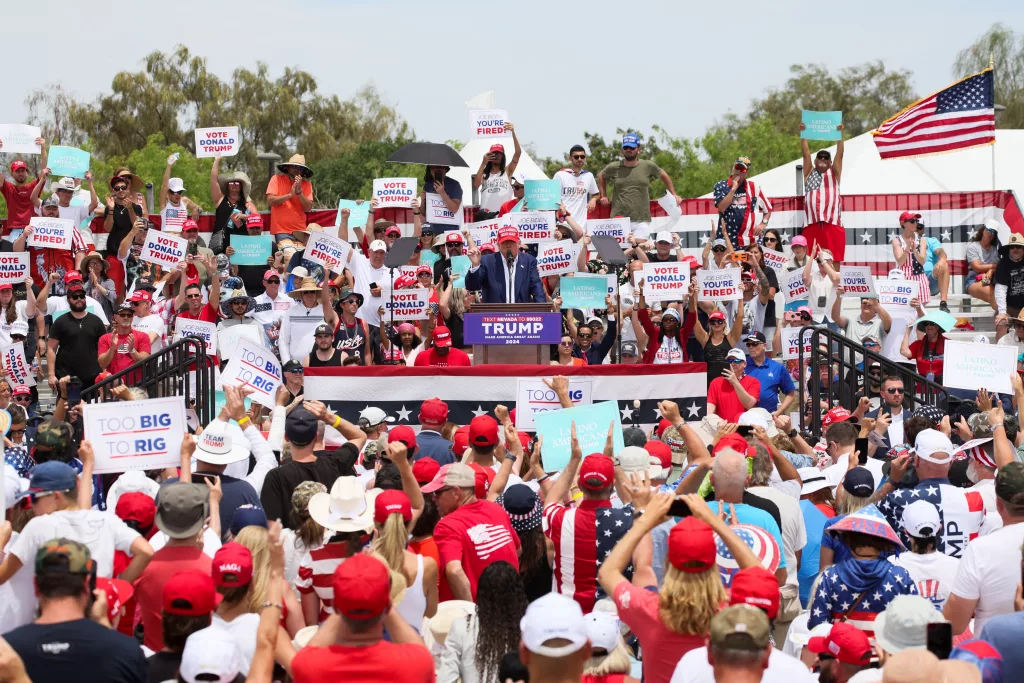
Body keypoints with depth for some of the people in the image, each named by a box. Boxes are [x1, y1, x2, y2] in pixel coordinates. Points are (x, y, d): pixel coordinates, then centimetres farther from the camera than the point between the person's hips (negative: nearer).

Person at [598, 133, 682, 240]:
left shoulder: (648, 166, 4)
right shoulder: (614, 167, 7)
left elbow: (663, 176, 22)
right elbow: (601, 176, 27)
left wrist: (674, 195, 20)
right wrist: (603, 196, 20)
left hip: (642, 220, 0)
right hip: (619, 219, 0)